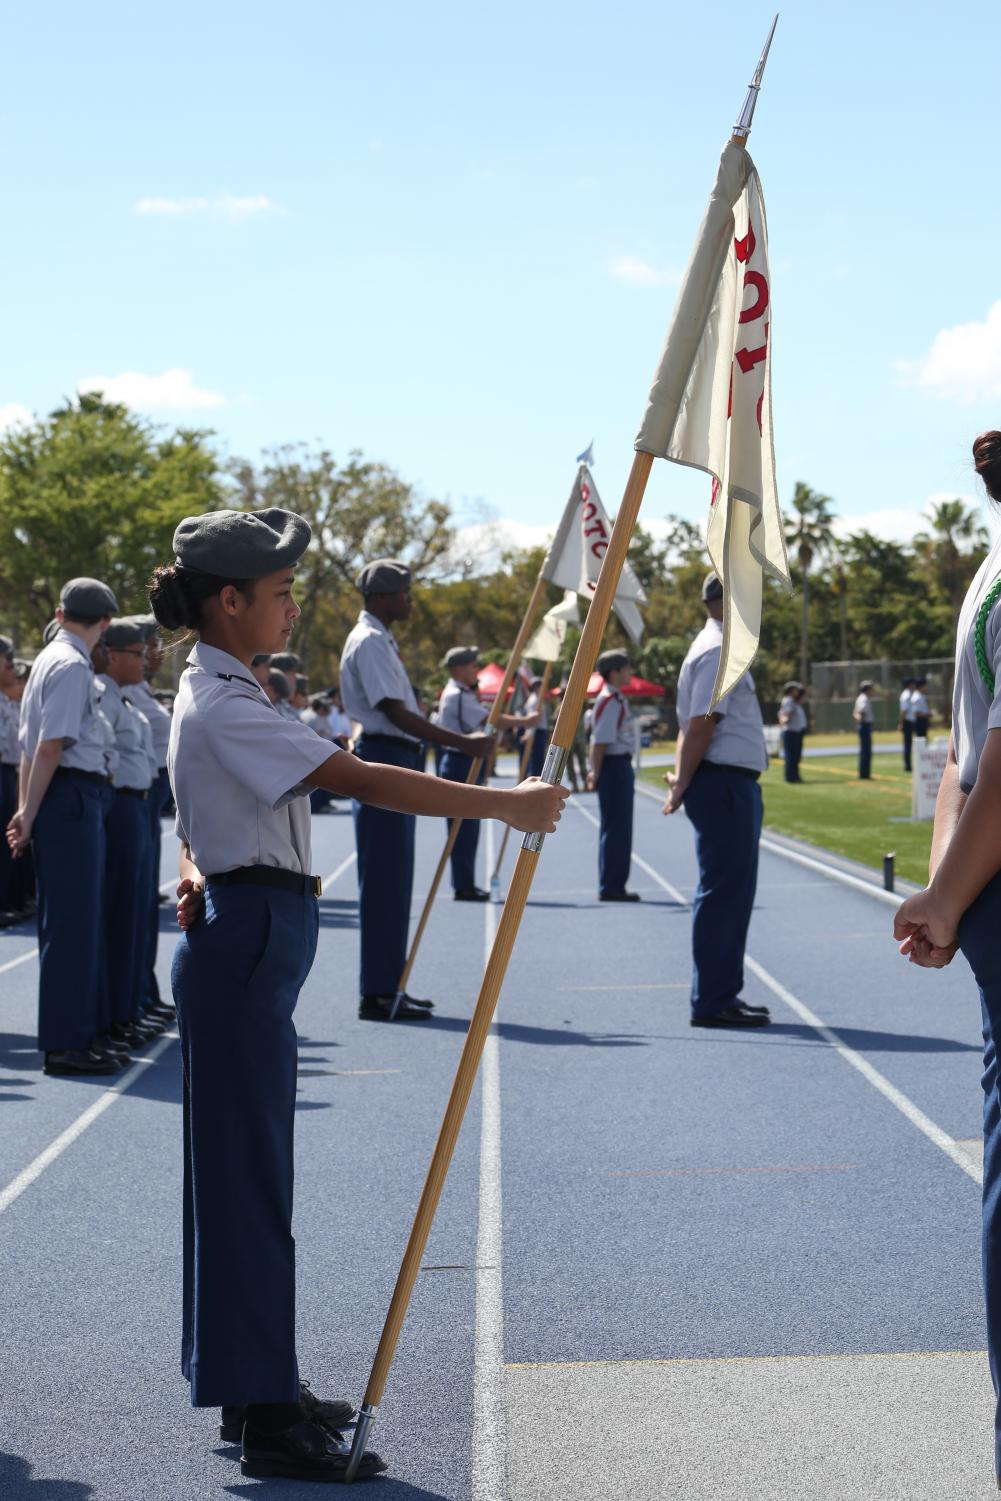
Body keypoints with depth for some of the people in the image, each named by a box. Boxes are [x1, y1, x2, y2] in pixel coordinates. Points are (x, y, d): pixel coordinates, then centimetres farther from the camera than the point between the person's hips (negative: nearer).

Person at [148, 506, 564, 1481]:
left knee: (248, 1171, 15)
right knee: (246, 1175, -6)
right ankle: (265, 1419, 0)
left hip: (242, 940, 10)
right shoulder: (225, 705, -18)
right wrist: (504, 804, -23)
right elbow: (361, 781, -25)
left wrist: (198, 875, 2)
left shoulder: (217, 694, 15)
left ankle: (256, 1389, 24)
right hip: (247, 943, -10)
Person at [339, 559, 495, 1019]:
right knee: (384, 881, -9)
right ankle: (376, 994, -7)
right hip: (383, 760, -11)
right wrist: (462, 743, -24)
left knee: (393, 881, 12)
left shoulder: (379, 639, 18)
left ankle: (387, 987, 17)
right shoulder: (369, 642, -13)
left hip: (397, 762, 11)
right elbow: (396, 714, -21)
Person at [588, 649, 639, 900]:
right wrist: (596, 773, -20)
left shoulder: (616, 699, 16)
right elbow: (600, 742, -20)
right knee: (615, 828, -6)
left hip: (621, 766, 10)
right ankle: (610, 887, -3)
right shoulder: (609, 701, -16)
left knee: (620, 829, 13)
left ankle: (614, 886, 18)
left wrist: (596, 772, 16)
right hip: (614, 766, -10)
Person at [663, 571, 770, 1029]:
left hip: (734, 785, 11)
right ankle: (711, 1002, -5)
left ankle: (722, 996, 20)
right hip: (724, 783, -11)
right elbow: (701, 725, -18)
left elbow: (695, 725, 19)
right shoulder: (718, 651, -13)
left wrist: (683, 780, 13)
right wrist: (684, 785, -16)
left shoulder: (719, 647, 20)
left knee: (733, 891, 14)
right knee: (723, 892, -8)